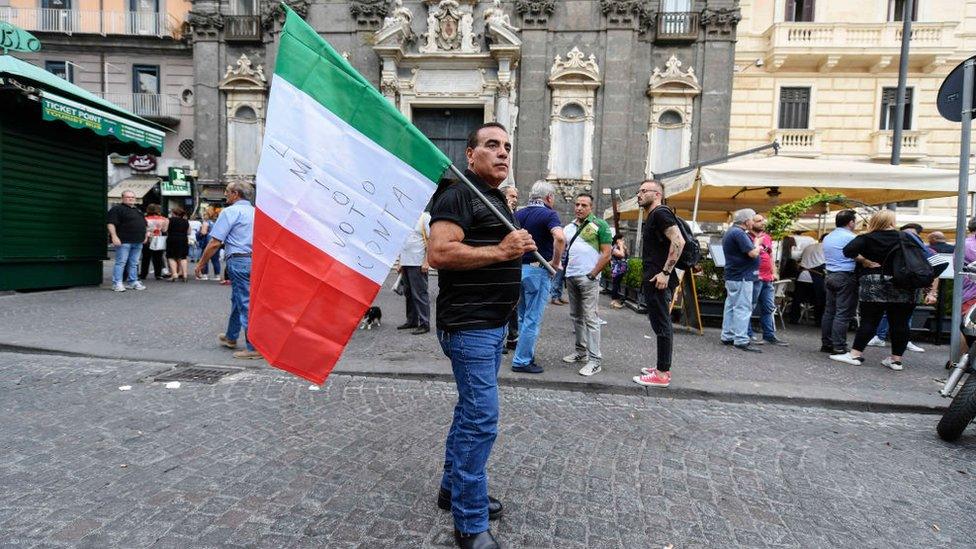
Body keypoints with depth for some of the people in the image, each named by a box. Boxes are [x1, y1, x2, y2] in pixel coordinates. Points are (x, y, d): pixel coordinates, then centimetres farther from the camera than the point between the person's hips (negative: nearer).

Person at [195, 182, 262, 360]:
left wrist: (201, 264, 0)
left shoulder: (230, 212, -8)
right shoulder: (255, 212, 14)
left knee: (246, 303, -5)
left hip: (239, 261, -8)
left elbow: (215, 242, -11)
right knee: (237, 299, 22)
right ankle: (231, 337, 39)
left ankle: (254, 348, -2)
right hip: (256, 260, 8)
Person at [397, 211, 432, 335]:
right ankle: (411, 321, 23)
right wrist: (401, 262, 19)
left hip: (418, 263, -9)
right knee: (408, 293, 13)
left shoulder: (426, 217, -6)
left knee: (420, 294, -7)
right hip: (406, 262, 9)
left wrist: (426, 262, -19)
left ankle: (424, 324, -1)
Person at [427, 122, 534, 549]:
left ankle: (453, 490, 35)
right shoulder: (459, 195, -13)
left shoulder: (496, 199, 19)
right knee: (481, 419, -7)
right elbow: (439, 254, -26)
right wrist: (501, 251, -23)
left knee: (471, 411, 18)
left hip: (493, 324, 10)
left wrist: (519, 247, 14)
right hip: (469, 325, -10)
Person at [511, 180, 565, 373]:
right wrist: (556, 262, -17)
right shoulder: (549, 214, -10)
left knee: (523, 316, 18)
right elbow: (560, 237, -28)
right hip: (537, 270, -7)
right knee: (533, 319, 2)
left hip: (518, 268, 7)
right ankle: (522, 361, 7)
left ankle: (526, 354, 29)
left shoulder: (518, 214, 9)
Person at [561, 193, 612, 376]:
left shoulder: (600, 225, -2)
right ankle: (581, 351, 24)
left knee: (589, 318, -7)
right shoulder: (569, 227, 15)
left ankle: (594, 360, -4)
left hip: (588, 278, -6)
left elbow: (606, 254, -7)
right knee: (576, 316, 12)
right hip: (571, 277, 7)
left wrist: (592, 274, -12)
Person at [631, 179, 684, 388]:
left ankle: (662, 374, -1)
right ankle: (662, 367, 24)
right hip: (654, 279, 11)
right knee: (662, 324, 15)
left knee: (662, 325, -6)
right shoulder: (653, 216, 20)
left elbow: (678, 241, -23)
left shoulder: (661, 213, -11)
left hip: (658, 279, -11)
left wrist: (666, 272, -24)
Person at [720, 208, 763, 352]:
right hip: (742, 277, -11)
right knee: (743, 308, -8)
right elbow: (753, 253, -21)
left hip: (733, 277, 11)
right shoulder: (739, 233, -17)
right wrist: (757, 244, -2)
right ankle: (741, 340, -7)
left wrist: (755, 245, 12)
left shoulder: (731, 232, 16)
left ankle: (727, 336, 19)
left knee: (731, 306, 13)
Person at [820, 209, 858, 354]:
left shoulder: (827, 238, 14)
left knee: (829, 311, 10)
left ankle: (826, 344, 14)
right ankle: (838, 347, -7)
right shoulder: (851, 238, -10)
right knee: (843, 314, -6)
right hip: (846, 277, -8)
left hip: (830, 276, 8)